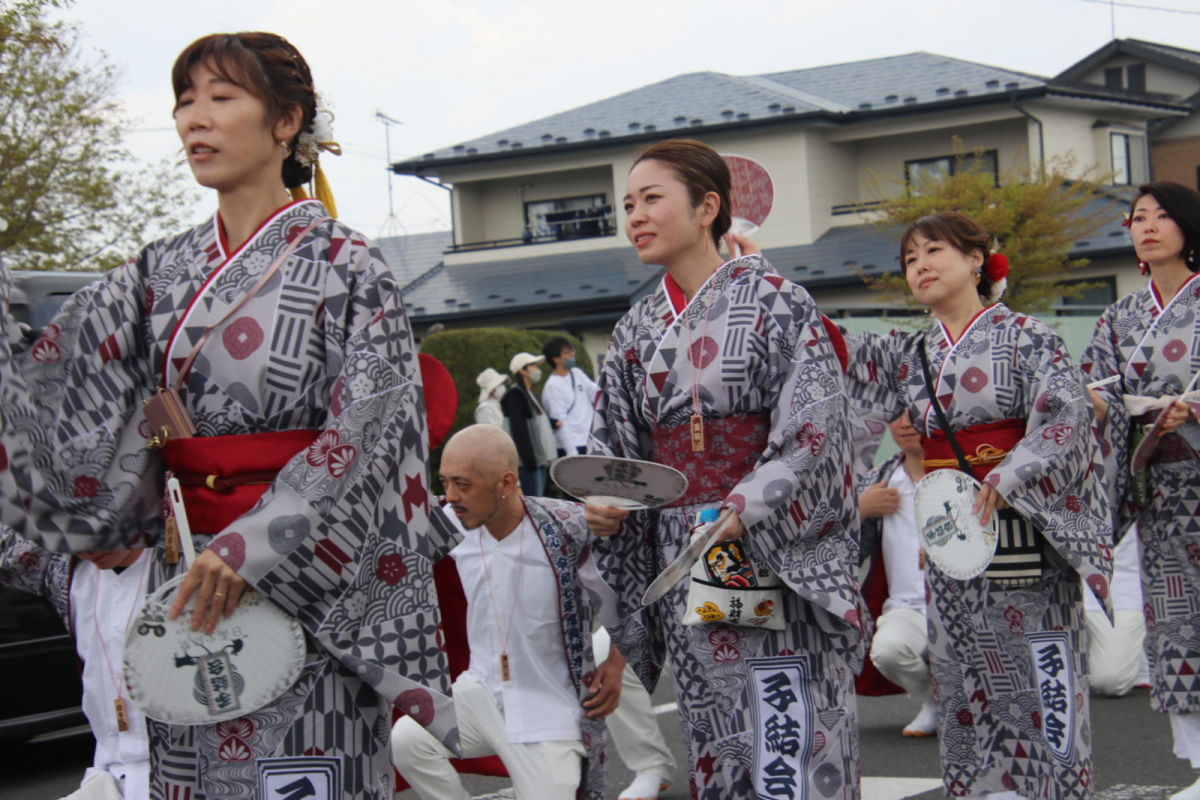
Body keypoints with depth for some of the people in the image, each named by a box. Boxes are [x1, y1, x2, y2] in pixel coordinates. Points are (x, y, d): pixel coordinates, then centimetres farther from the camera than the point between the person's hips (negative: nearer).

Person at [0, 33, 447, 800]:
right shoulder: (161, 273, 11)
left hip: (308, 586, -5)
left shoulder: (345, 266, -4)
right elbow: (63, 402, 5)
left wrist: (253, 548, -21)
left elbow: (369, 430, -12)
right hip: (187, 579, 5)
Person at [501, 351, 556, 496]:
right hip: (530, 462, -10)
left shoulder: (530, 395, 21)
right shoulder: (515, 396, -10)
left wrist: (547, 459, 18)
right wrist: (528, 458, -22)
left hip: (540, 460, 10)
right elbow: (518, 430, -17)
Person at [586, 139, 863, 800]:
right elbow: (614, 452, 15)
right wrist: (602, 505, -6)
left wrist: (740, 514, -22)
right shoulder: (636, 330, 13)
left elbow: (814, 431, -12)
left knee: (789, 745, -7)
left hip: (774, 557, -5)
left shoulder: (774, 301, -4)